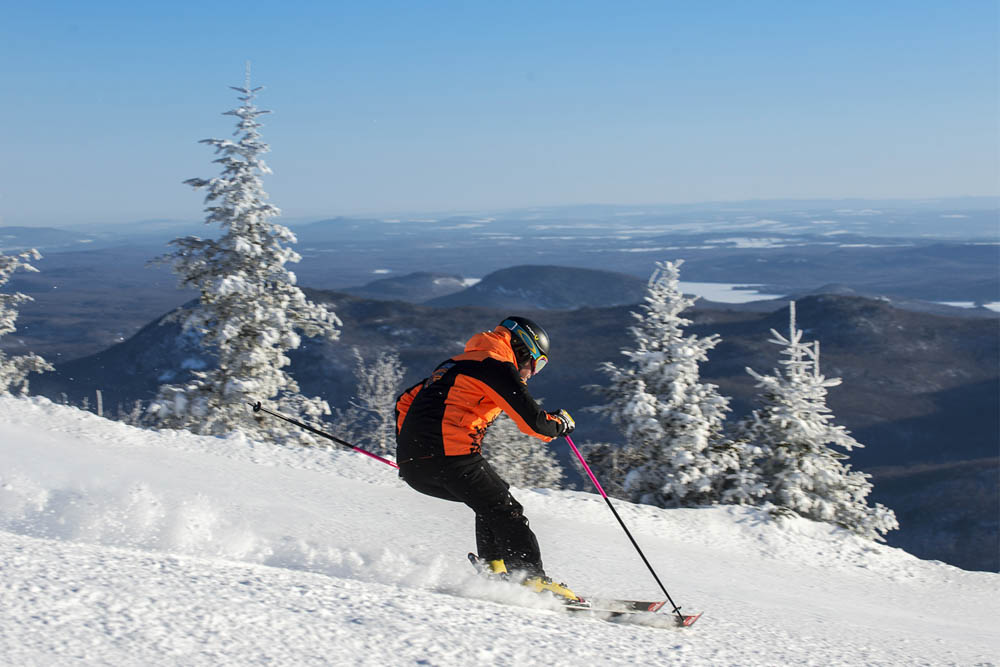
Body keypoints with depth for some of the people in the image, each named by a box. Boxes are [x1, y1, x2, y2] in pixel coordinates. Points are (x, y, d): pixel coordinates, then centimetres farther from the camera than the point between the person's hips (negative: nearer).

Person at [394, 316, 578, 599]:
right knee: (506, 511, 2)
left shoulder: (456, 363, 29)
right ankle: (532, 579, -6)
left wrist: (407, 454, 35)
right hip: (452, 457, -8)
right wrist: (561, 422, 17)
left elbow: (405, 402, 32)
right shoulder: (498, 366, 2)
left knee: (490, 502, 23)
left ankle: (493, 568, 14)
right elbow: (533, 421, -4)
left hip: (413, 468, 8)